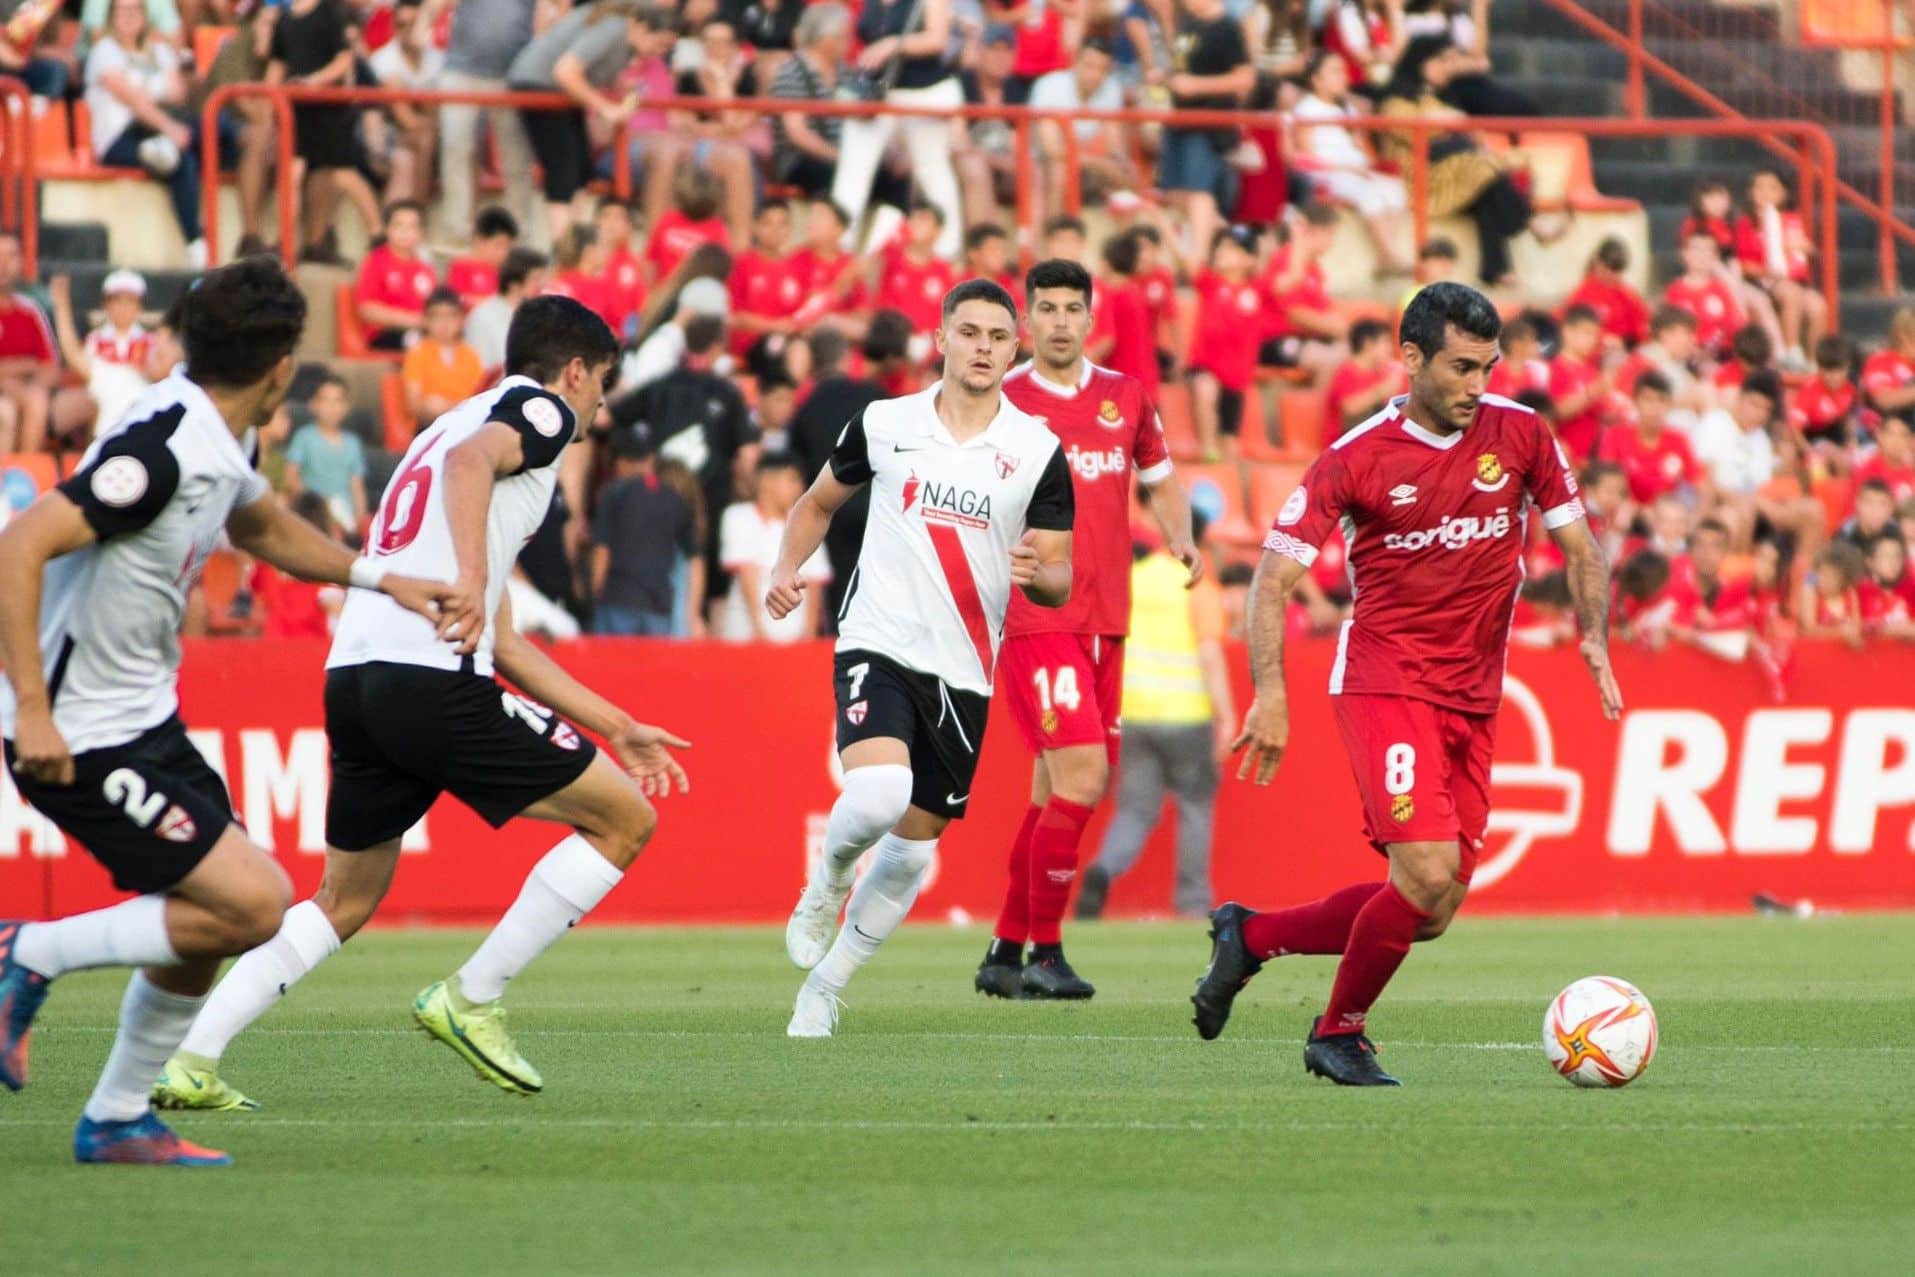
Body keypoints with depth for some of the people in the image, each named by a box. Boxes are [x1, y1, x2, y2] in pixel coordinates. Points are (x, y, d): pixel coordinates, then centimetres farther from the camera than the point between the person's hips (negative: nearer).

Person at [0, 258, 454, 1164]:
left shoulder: (222, 442, 7)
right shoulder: (163, 448, -24)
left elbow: (264, 528, 31)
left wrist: (380, 578, 24)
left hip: (145, 718, 10)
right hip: (81, 735, -10)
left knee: (211, 918, 11)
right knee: (249, 903, -13)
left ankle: (117, 1120, 21)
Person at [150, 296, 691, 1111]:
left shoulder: (453, 420, 32)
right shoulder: (539, 408, 7)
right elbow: (470, 461, -20)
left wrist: (617, 728, 35)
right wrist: (471, 578, -34)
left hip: (353, 675, 9)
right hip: (431, 678, -9)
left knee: (346, 899, 22)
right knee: (624, 820, 3)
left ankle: (189, 1063, 10)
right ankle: (469, 1000, 3)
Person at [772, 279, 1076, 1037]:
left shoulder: (1039, 453, 0)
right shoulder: (883, 425, 1)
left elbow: (1060, 582, 3)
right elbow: (819, 502, 18)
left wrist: (1038, 573, -21)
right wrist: (786, 568, 0)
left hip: (964, 674, 2)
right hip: (878, 647, -2)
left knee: (911, 849, 8)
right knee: (878, 795, -29)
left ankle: (822, 990, 26)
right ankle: (826, 883, 4)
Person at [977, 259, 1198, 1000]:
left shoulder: (1126, 398, 12)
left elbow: (1160, 480, 24)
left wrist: (1180, 539, 6)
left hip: (1104, 623, 6)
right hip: (1033, 621, -6)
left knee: (1059, 792, 9)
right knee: (1081, 774, -17)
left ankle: (1005, 953, 20)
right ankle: (1043, 953, -8)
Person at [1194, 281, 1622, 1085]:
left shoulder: (1520, 435, 2)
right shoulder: (1358, 459, -9)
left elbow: (1581, 550, 12)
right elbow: (1275, 574, -8)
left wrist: (1594, 638, -7)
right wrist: (1269, 693, -21)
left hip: (1473, 703, 5)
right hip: (1385, 681, -5)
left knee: (1429, 913, 3)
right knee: (1428, 874, -21)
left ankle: (1249, 936, 24)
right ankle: (1339, 1034, 2)